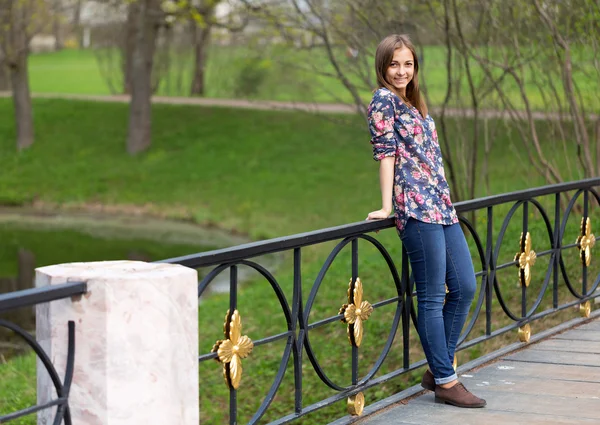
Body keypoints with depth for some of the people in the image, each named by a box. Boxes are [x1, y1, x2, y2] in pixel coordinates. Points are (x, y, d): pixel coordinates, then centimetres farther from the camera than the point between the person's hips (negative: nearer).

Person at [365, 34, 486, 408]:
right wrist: (387, 206, -12)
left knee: (465, 288, 7)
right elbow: (387, 152, -8)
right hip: (417, 208, -9)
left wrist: (445, 201, 17)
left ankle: (438, 368, 18)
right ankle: (445, 382, 1)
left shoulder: (414, 105, 21)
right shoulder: (383, 100, -2)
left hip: (441, 206, 9)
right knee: (433, 296, -5)